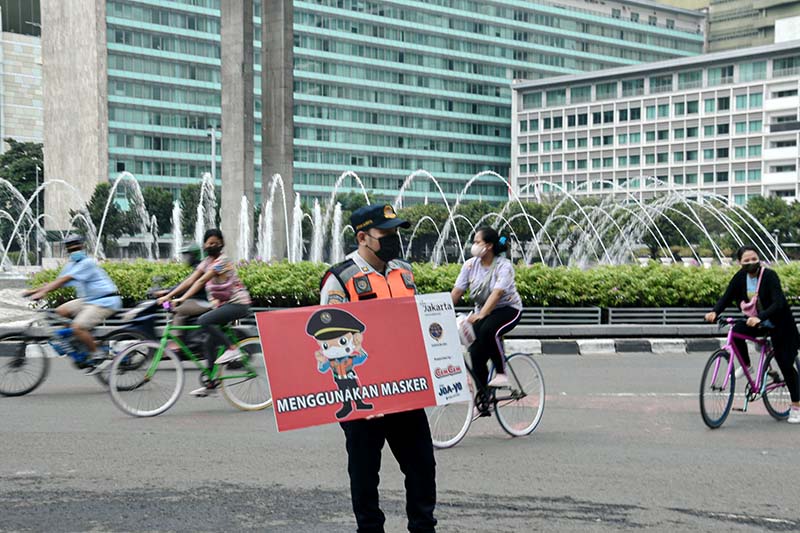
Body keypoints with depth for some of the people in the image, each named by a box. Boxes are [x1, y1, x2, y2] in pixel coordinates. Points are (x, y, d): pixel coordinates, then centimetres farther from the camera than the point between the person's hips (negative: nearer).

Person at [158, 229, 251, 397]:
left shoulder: (222, 261, -14)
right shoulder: (206, 262, 11)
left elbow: (201, 281, -24)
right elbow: (190, 280, 4)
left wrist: (182, 299, -31)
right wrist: (168, 295, -5)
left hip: (238, 303, -9)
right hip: (223, 304, 9)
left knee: (204, 321, -26)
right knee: (210, 342, 4)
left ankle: (232, 348, -15)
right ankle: (211, 384, 9)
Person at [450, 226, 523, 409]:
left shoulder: (504, 266, -18)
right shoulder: (470, 264, -3)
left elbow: (497, 293, -31)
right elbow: (456, 292, -5)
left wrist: (480, 315, -43)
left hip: (508, 309, -5)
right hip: (482, 310, 5)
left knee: (488, 330, -37)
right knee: (475, 352, -12)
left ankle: (501, 373, -18)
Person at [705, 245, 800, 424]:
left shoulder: (769, 276, -23)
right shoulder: (740, 277, -8)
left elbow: (778, 303, -33)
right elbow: (727, 297, -9)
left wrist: (759, 317, -48)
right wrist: (715, 312, -29)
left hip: (778, 325, -4)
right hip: (755, 322, 4)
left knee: (786, 365, -5)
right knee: (736, 332, -26)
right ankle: (746, 366, 0)